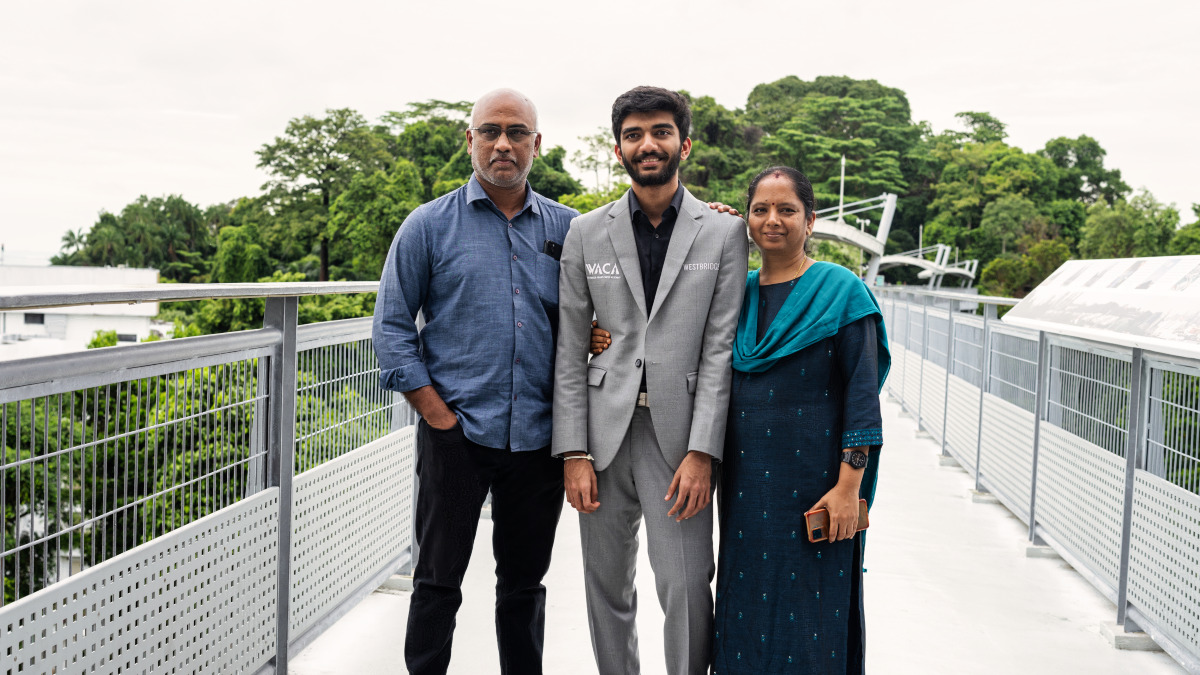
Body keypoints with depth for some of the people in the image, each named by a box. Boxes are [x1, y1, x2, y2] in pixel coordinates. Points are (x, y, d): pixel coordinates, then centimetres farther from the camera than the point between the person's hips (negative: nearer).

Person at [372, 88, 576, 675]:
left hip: (539, 438, 3)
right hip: (456, 434, -2)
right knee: (438, 582, 5)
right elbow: (392, 325, -1)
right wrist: (438, 416, -8)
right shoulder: (429, 225, 1)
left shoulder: (566, 228, 7)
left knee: (525, 583, 15)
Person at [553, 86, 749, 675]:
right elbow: (569, 350, 5)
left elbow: (721, 348, -3)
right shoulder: (585, 233, 6)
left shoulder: (724, 232, 2)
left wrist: (701, 452, -11)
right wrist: (573, 453, -2)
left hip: (679, 433, -2)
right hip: (603, 432, 2)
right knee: (606, 586, 12)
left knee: (686, 587, -4)